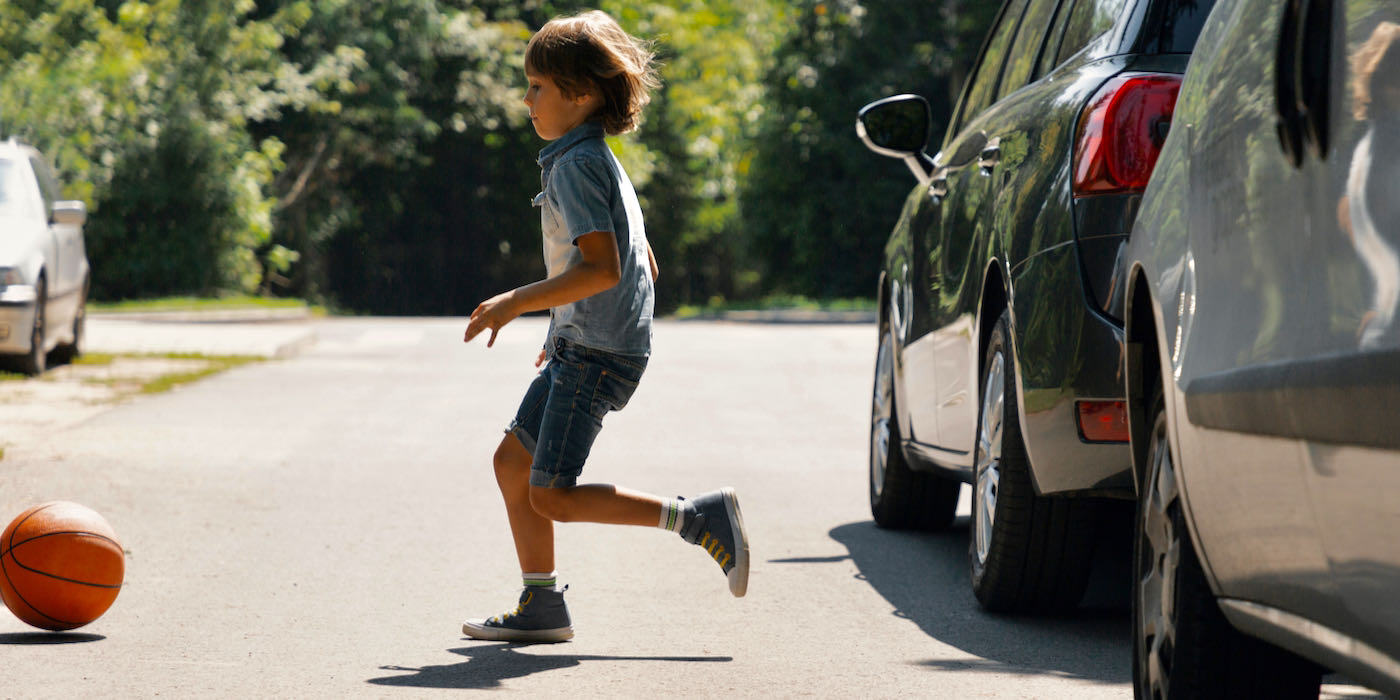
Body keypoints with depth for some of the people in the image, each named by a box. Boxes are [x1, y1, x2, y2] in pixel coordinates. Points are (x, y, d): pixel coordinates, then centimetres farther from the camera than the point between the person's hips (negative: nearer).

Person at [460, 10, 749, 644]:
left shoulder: (577, 164, -14)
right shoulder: (602, 162, 17)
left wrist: (517, 302, -20)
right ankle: (541, 608, 13)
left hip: (597, 353, -10)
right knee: (511, 460, 11)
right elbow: (644, 263, 23)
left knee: (552, 496, -10)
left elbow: (601, 267, -25)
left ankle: (697, 518, -9)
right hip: (581, 347, 10)